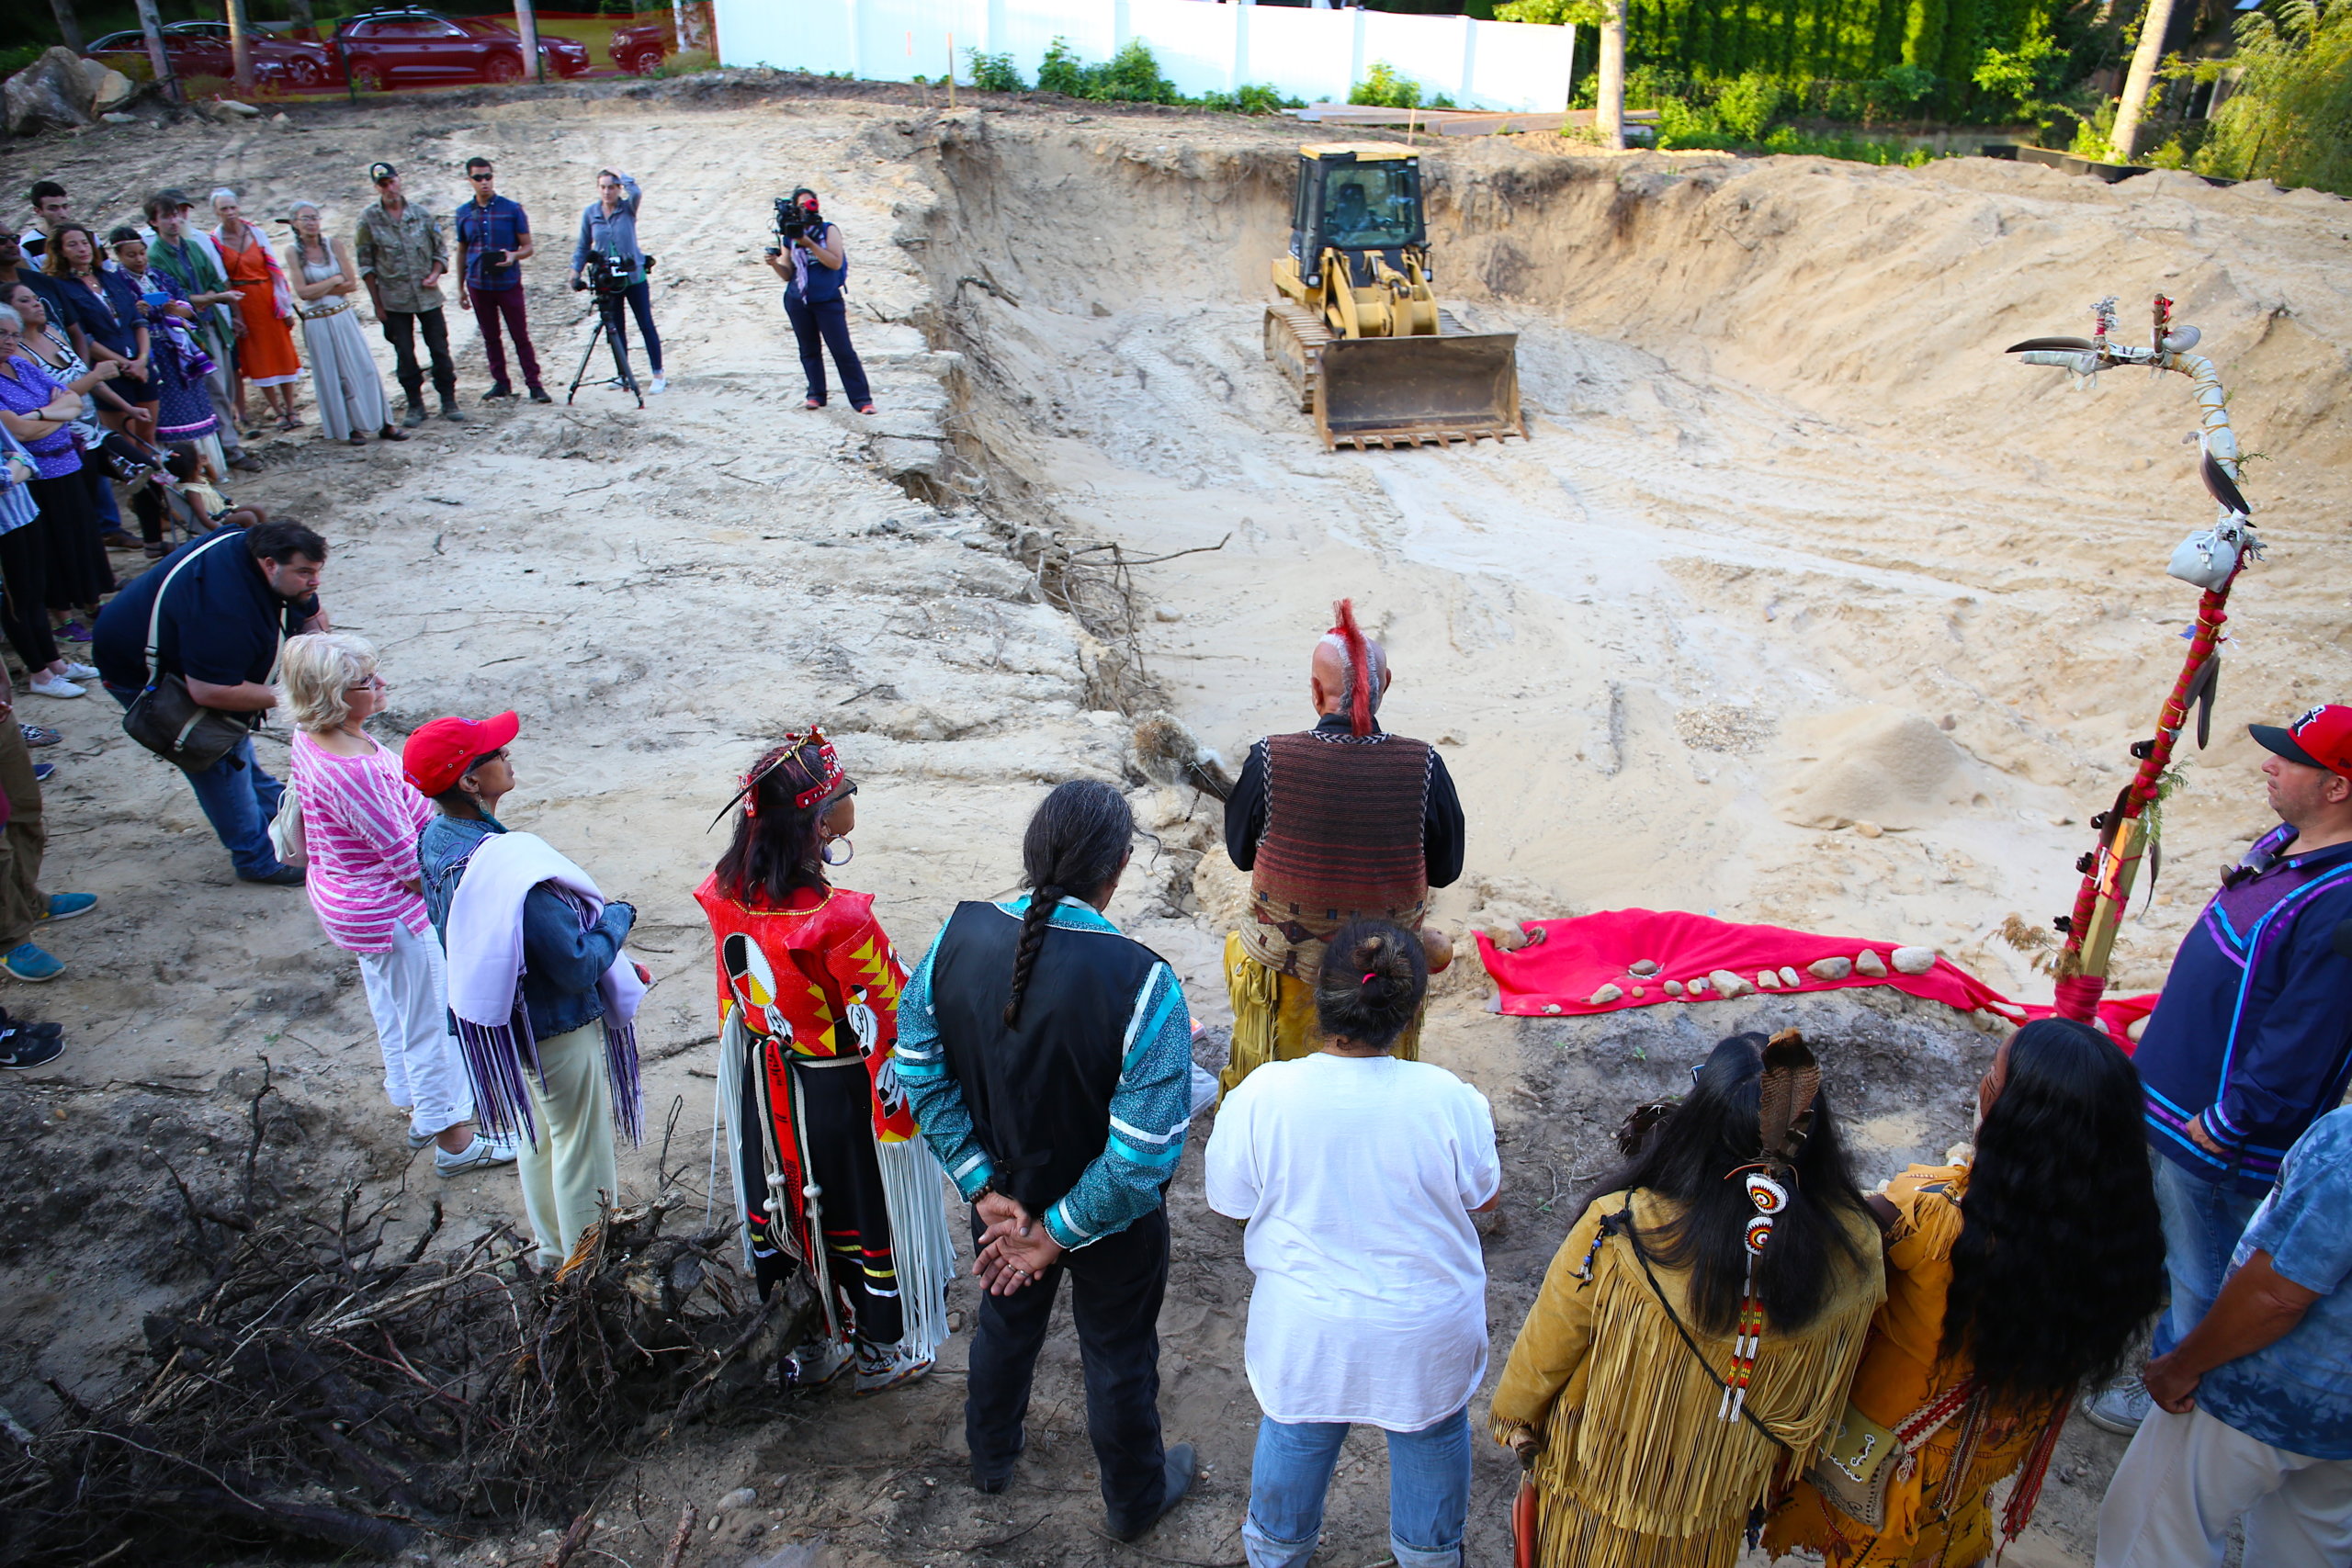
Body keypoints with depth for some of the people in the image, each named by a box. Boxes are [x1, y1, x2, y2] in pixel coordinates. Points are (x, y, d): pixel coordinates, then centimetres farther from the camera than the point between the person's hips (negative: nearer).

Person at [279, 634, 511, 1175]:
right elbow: (410, 863, -28)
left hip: (341, 894, 10)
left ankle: (417, 1109, 46)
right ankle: (453, 1140, 24)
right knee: (433, 1023, 7)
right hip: (393, 912, -10)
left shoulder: (309, 738, -6)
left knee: (392, 1009, 27)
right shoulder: (354, 770, -36)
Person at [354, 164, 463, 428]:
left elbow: (440, 249, 11)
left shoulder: (421, 214, 1)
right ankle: (415, 406, 15)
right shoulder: (369, 219, -4)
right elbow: (366, 264, -1)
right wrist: (377, 303, -4)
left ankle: (449, 403, 15)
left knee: (440, 351, 4)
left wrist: (435, 274, -8)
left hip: (428, 295, 1)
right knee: (405, 356, 5)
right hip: (394, 299, -1)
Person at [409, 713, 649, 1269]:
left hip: (500, 1022, 9)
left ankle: (551, 1244, 47)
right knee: (580, 1142, 12)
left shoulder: (435, 841, -7)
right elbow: (578, 966, -31)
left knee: (538, 1131, 27)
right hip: (557, 1030, -9)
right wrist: (618, 918, -11)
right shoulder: (508, 866, -35)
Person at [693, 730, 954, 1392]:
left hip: (767, 1086, 6)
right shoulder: (838, 921, -34)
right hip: (843, 1095, -6)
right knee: (866, 1216, 17)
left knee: (784, 1209, 24)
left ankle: (815, 1342, 44)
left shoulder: (726, 897, -13)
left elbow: (733, 1002, 3)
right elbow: (890, 1020, -24)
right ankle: (882, 1351, 38)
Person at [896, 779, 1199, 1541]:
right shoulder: (1141, 983, -33)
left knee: (1007, 1316, 32)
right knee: (1118, 1355, 23)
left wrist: (982, 1186, -6)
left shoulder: (958, 936, -20)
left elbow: (920, 1070, -10)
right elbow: (1143, 1151, -30)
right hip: (1110, 1219, -4)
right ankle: (1134, 1499, 50)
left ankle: (990, 1454, 60)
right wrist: (1060, 1234, -17)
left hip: (1004, 1197, 4)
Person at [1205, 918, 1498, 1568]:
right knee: (1431, 1439, 30)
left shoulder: (1259, 1097, -26)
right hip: (1428, 1336, 0)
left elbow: (1229, 1202, -9)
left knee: (1295, 1437, 29)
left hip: (1306, 1333, 1)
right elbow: (1483, 1198, -8)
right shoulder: (1450, 1100, -26)